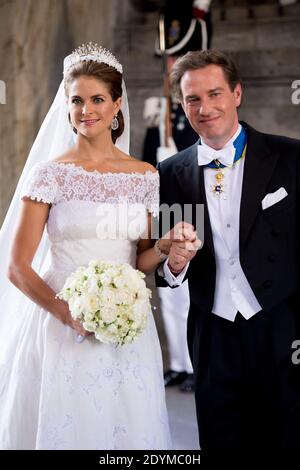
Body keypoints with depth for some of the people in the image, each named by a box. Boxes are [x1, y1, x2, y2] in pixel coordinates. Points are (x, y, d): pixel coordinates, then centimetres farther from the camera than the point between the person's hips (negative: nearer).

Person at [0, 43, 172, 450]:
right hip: (59, 324, -3)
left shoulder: (145, 176, 5)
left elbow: (140, 260, 12)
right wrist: (67, 313, -19)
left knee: (129, 426, 9)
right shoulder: (51, 174, -3)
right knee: (61, 428, 5)